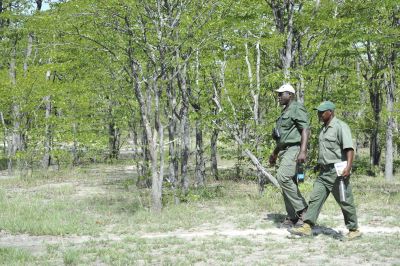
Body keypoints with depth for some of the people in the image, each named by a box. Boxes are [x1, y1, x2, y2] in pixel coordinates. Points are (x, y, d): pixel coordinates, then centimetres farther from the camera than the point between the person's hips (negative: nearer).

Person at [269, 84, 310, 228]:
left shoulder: (297, 108, -7)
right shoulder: (285, 112, 22)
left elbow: (305, 130, -19)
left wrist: (303, 151, -30)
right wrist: (274, 153, 33)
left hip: (294, 149, -10)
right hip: (284, 151, 10)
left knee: (283, 177, -25)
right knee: (287, 183, 6)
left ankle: (302, 209, -17)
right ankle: (292, 218, 9)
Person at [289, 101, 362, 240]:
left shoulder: (340, 126, -11)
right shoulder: (324, 128, 16)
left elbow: (349, 148, -21)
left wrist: (348, 166, -32)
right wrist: (319, 164, 27)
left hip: (338, 172, -8)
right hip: (324, 172, 8)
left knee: (345, 202, 1)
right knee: (315, 198, 0)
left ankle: (354, 230, 12)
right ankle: (307, 227, -2)